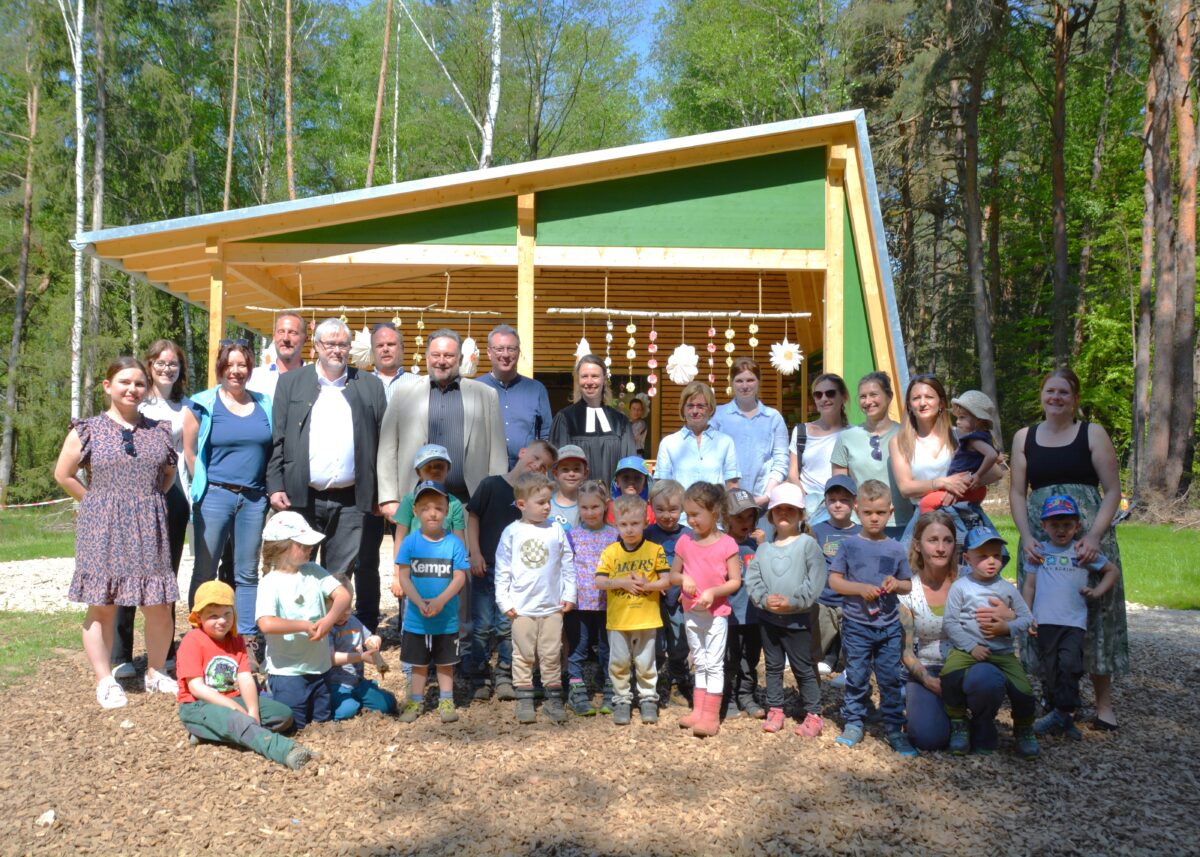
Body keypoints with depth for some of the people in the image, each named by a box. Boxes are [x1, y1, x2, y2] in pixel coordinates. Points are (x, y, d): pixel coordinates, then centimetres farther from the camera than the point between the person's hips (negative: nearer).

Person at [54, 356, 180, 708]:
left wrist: (146, 501, 9)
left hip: (149, 530, 3)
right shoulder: (87, 430, 0)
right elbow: (63, 475, 4)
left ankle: (155, 672, 20)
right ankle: (105, 680, 14)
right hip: (102, 530, -2)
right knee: (102, 606, 3)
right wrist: (97, 503, 2)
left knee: (159, 606, 4)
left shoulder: (159, 430, 8)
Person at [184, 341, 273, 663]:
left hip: (254, 499, 3)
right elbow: (189, 450, 3)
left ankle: (248, 641, 13)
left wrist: (270, 488, 7)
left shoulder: (265, 405, 9)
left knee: (247, 573, 8)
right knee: (205, 571, 1)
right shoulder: (204, 404, 0)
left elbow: (274, 450, 12)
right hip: (215, 495, -3)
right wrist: (205, 484, 5)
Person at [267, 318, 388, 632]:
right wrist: (276, 486, -5)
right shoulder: (291, 382, 8)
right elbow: (277, 439, 4)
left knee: (339, 577, 6)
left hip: (351, 501, 0)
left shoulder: (370, 385, 9)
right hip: (301, 498, 0)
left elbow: (383, 442, 7)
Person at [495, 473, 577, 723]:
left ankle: (553, 699, 17)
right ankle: (524, 700, 16)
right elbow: (502, 570, 1)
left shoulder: (556, 530, 1)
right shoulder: (512, 532, -3)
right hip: (521, 608, -1)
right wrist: (504, 601, -3)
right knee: (523, 656, 7)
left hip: (552, 607, 1)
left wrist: (569, 595, 1)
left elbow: (568, 565, 6)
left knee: (551, 656, 7)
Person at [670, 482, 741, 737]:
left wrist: (713, 592, -24)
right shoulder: (685, 542, 1)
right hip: (691, 613, 5)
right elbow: (673, 575, 9)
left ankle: (711, 716, 4)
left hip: (716, 613, -5)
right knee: (700, 664, 15)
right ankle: (698, 711, 22)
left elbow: (735, 581, -10)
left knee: (714, 664, -1)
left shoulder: (726, 544, -11)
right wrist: (683, 578, -13)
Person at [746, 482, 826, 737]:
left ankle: (813, 714, 14)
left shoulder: (808, 544, -7)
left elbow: (815, 580, -14)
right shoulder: (764, 548, 5)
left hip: (797, 618, -4)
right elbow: (752, 578, -1)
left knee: (803, 668, 4)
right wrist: (764, 599, -17)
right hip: (768, 617, 4)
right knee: (773, 666, 14)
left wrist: (793, 601, -19)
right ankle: (775, 711, 23)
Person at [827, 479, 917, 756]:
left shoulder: (896, 549, 5)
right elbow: (834, 580, -3)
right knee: (856, 677, 6)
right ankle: (853, 723, 19)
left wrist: (897, 585, -11)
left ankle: (894, 728, 14)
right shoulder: (850, 546, -2)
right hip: (856, 625, -1)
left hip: (889, 626, 2)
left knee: (890, 678, 4)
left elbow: (908, 584, 11)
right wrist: (860, 588, -17)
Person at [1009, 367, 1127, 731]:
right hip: (1040, 541, 3)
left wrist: (1095, 536, -15)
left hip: (1087, 539, -2)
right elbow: (1017, 492, 8)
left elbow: (1113, 491, -2)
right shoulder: (1024, 438, 11)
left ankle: (1104, 703, 12)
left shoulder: (1093, 434, 2)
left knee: (1093, 614, 1)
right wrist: (1026, 536, -6)